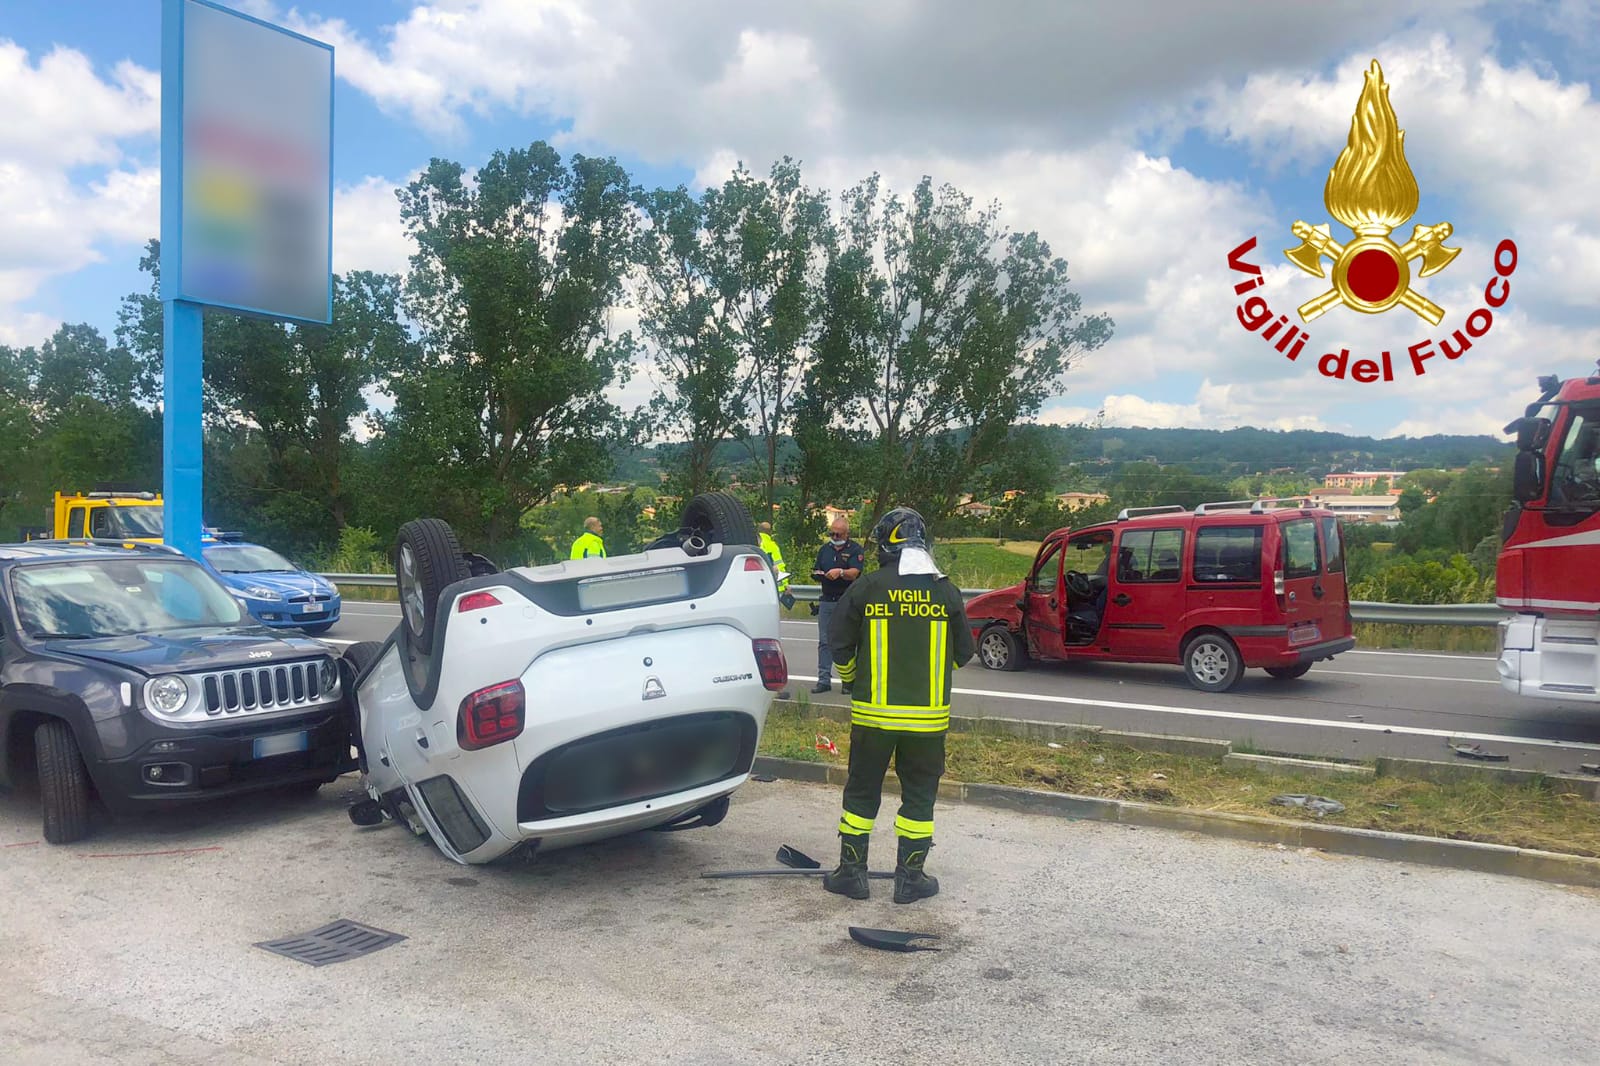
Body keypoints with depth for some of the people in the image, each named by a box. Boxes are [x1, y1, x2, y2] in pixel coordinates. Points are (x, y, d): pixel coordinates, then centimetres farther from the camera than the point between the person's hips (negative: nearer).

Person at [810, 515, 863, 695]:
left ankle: (848, 680, 5)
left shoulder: (855, 550, -1)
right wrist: (817, 574, -4)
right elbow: (816, 571, 19)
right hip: (826, 601, 5)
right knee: (824, 642, 4)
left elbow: (854, 573, -14)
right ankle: (824, 680, 7)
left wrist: (840, 572, -33)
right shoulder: (825, 549, 16)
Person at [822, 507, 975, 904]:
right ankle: (910, 878, 18)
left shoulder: (866, 588, -7)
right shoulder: (946, 591, -2)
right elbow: (964, 652, 6)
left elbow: (840, 643, -1)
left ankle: (851, 872, 19)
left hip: (874, 711, -1)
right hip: (928, 715, 1)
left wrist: (851, 677, 19)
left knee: (862, 791, 12)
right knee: (919, 795, 12)